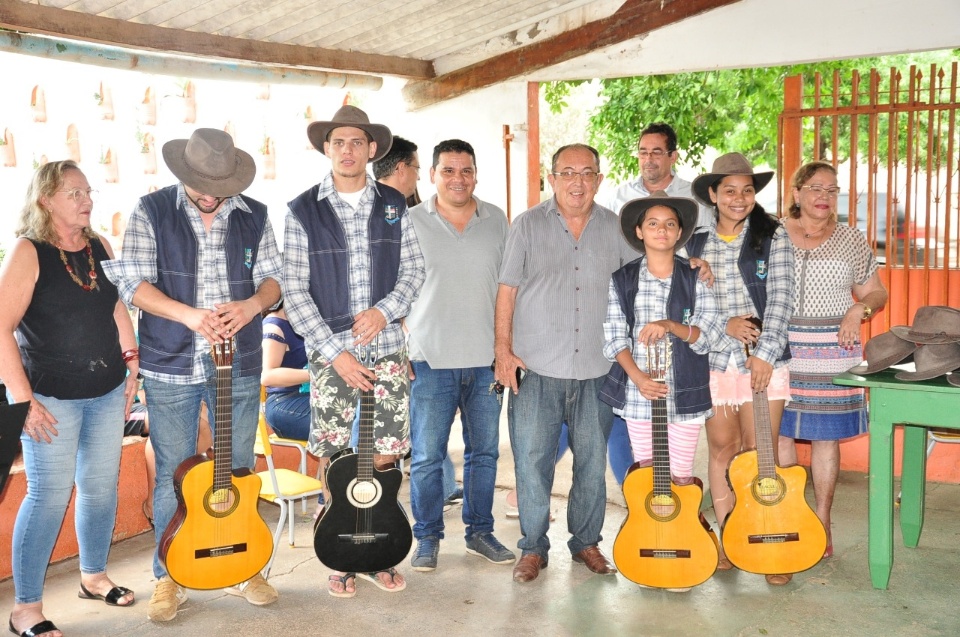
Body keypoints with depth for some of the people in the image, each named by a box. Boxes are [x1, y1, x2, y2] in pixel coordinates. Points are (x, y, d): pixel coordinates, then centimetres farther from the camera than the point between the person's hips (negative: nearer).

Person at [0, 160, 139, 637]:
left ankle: (94, 576, 33)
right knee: (50, 496, -2)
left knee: (102, 486, 13)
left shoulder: (100, 247, 7)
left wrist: (131, 361, 9)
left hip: (107, 392, 6)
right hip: (51, 398, -6)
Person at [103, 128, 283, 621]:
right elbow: (132, 282, -9)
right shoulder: (152, 211, -3)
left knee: (238, 470, 12)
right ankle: (168, 578, 22)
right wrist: (189, 314, -25)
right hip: (171, 365, -2)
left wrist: (253, 304, -19)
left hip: (239, 363, 2)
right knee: (172, 476, 7)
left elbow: (273, 277, 4)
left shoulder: (254, 216, 5)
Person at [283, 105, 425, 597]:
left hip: (386, 347, 2)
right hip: (329, 353, -2)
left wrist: (385, 310, -11)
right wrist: (334, 351, -12)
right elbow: (293, 291, -5)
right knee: (334, 459, 5)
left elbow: (414, 270, 8)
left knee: (384, 456, 6)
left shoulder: (394, 206, 6)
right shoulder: (302, 212, -2)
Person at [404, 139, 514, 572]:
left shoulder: (496, 220, 8)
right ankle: (428, 538, 18)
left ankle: (480, 532, 26)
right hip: (431, 360, -2)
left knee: (484, 451, 11)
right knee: (427, 455, 3)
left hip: (487, 360, 3)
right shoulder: (412, 222, 1)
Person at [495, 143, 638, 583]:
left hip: (596, 369, 2)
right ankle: (533, 548, 17)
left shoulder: (616, 229, 8)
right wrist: (503, 351, -5)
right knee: (532, 460, 2)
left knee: (592, 460, 9)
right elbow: (507, 289, 1)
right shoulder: (528, 225, 3)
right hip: (536, 367, -2)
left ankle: (586, 542, 27)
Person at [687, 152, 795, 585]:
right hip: (714, 359, 2)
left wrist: (765, 353, -15)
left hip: (764, 359, -2)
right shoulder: (696, 242, 8)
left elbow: (781, 299, -6)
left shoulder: (773, 237, 2)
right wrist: (725, 325, -11)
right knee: (721, 449, 8)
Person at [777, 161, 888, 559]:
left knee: (825, 436, 5)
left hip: (832, 354, 1)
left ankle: (822, 522, 19)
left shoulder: (851, 241, 7)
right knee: (779, 433, 3)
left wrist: (859, 309, -8)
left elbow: (876, 293, 12)